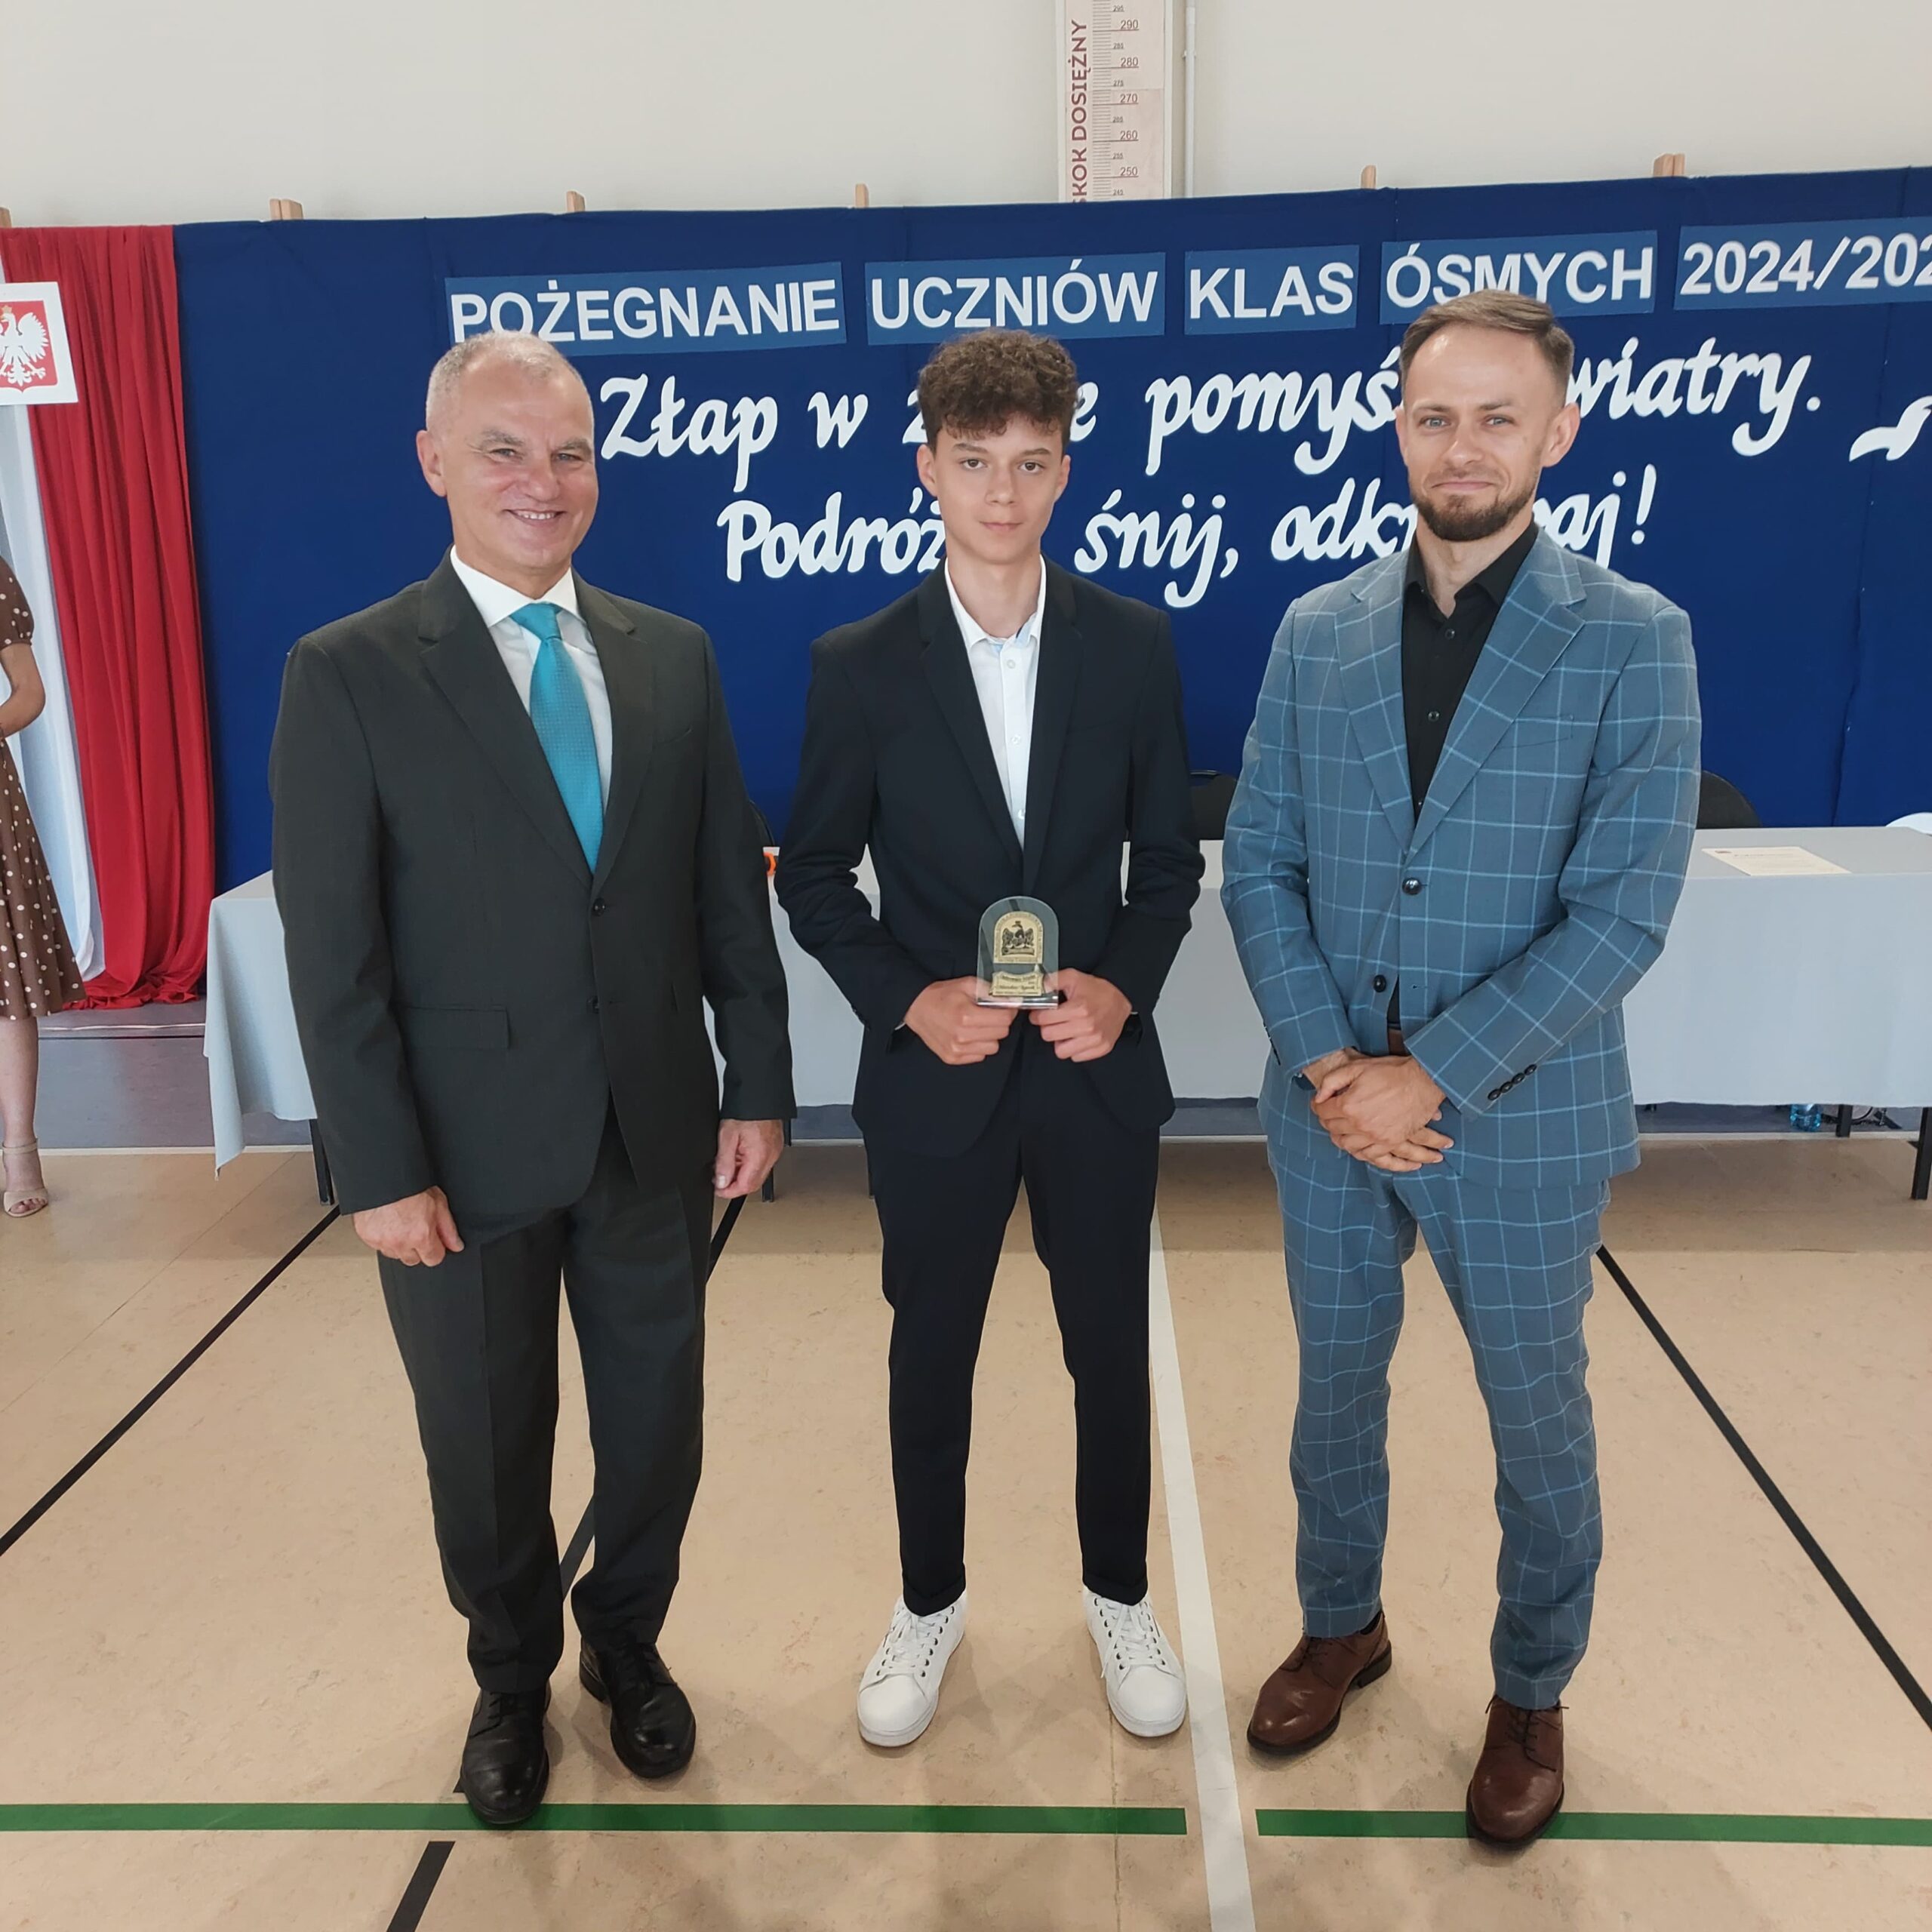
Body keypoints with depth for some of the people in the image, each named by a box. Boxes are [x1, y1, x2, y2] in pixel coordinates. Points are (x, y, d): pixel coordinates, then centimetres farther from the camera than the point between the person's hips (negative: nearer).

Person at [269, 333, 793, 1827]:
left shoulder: (676, 656, 3)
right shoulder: (347, 675, -7)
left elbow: (732, 891, 5)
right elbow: (333, 955, -9)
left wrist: (759, 1084, 3)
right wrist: (381, 1169, -11)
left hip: (656, 1131, 3)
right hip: (468, 1145, -2)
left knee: (657, 1423, 17)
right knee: (487, 1447, 16)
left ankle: (630, 1640, 45)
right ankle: (513, 1680, 43)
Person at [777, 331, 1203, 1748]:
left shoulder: (1134, 646, -2)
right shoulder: (861, 664, -5)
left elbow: (1169, 859, 3)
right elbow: (815, 877, -1)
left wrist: (1123, 987, -14)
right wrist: (910, 1000, -15)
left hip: (1099, 1073, 1)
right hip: (934, 1081, -1)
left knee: (1111, 1352, 15)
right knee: (932, 1358, 15)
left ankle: (1119, 1596, 40)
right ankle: (931, 1603, 39)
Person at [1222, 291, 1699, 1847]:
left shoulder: (1633, 640, -9)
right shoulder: (1316, 633, 2)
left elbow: (1622, 912, -15)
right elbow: (1259, 865, 0)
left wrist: (1432, 1074, -20)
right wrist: (1328, 1063, -13)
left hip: (1521, 1122, -3)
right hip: (1330, 1111, 3)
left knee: (1537, 1420, 15)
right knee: (1336, 1389, 19)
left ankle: (1532, 1693, 40)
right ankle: (1342, 1625, 45)